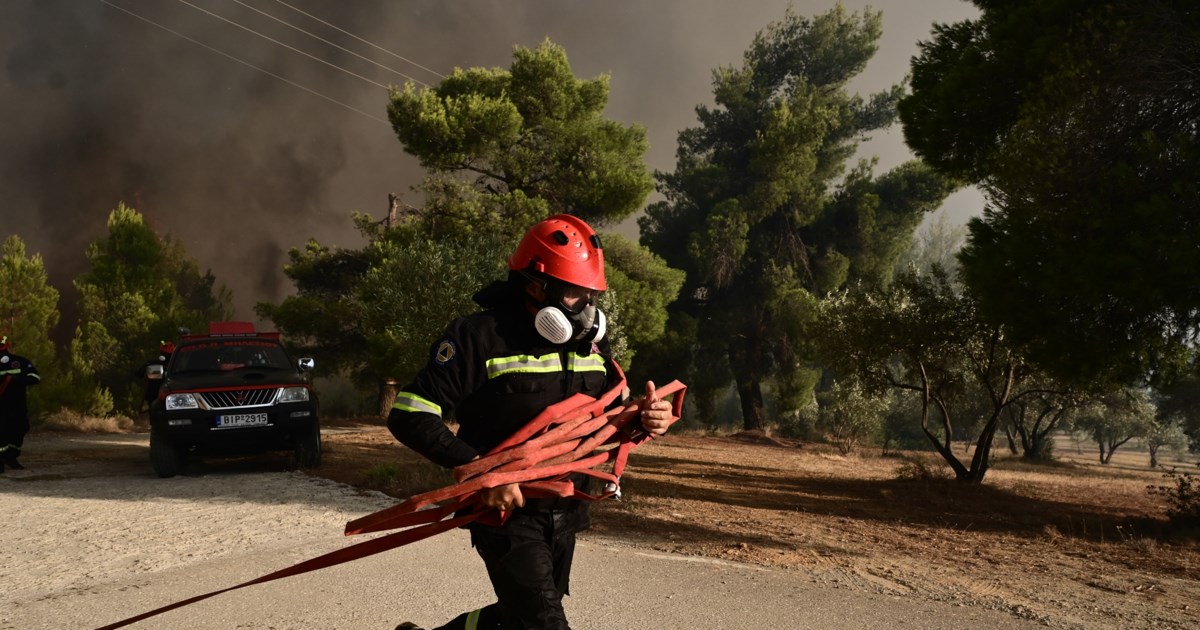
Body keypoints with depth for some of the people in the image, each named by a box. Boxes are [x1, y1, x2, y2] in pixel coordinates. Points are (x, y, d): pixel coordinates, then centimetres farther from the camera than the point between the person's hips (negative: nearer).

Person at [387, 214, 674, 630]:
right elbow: (409, 416, -17)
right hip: (506, 509, -7)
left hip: (565, 514, 7)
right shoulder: (480, 337, -15)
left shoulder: (591, 342, 5)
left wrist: (643, 419, -7)